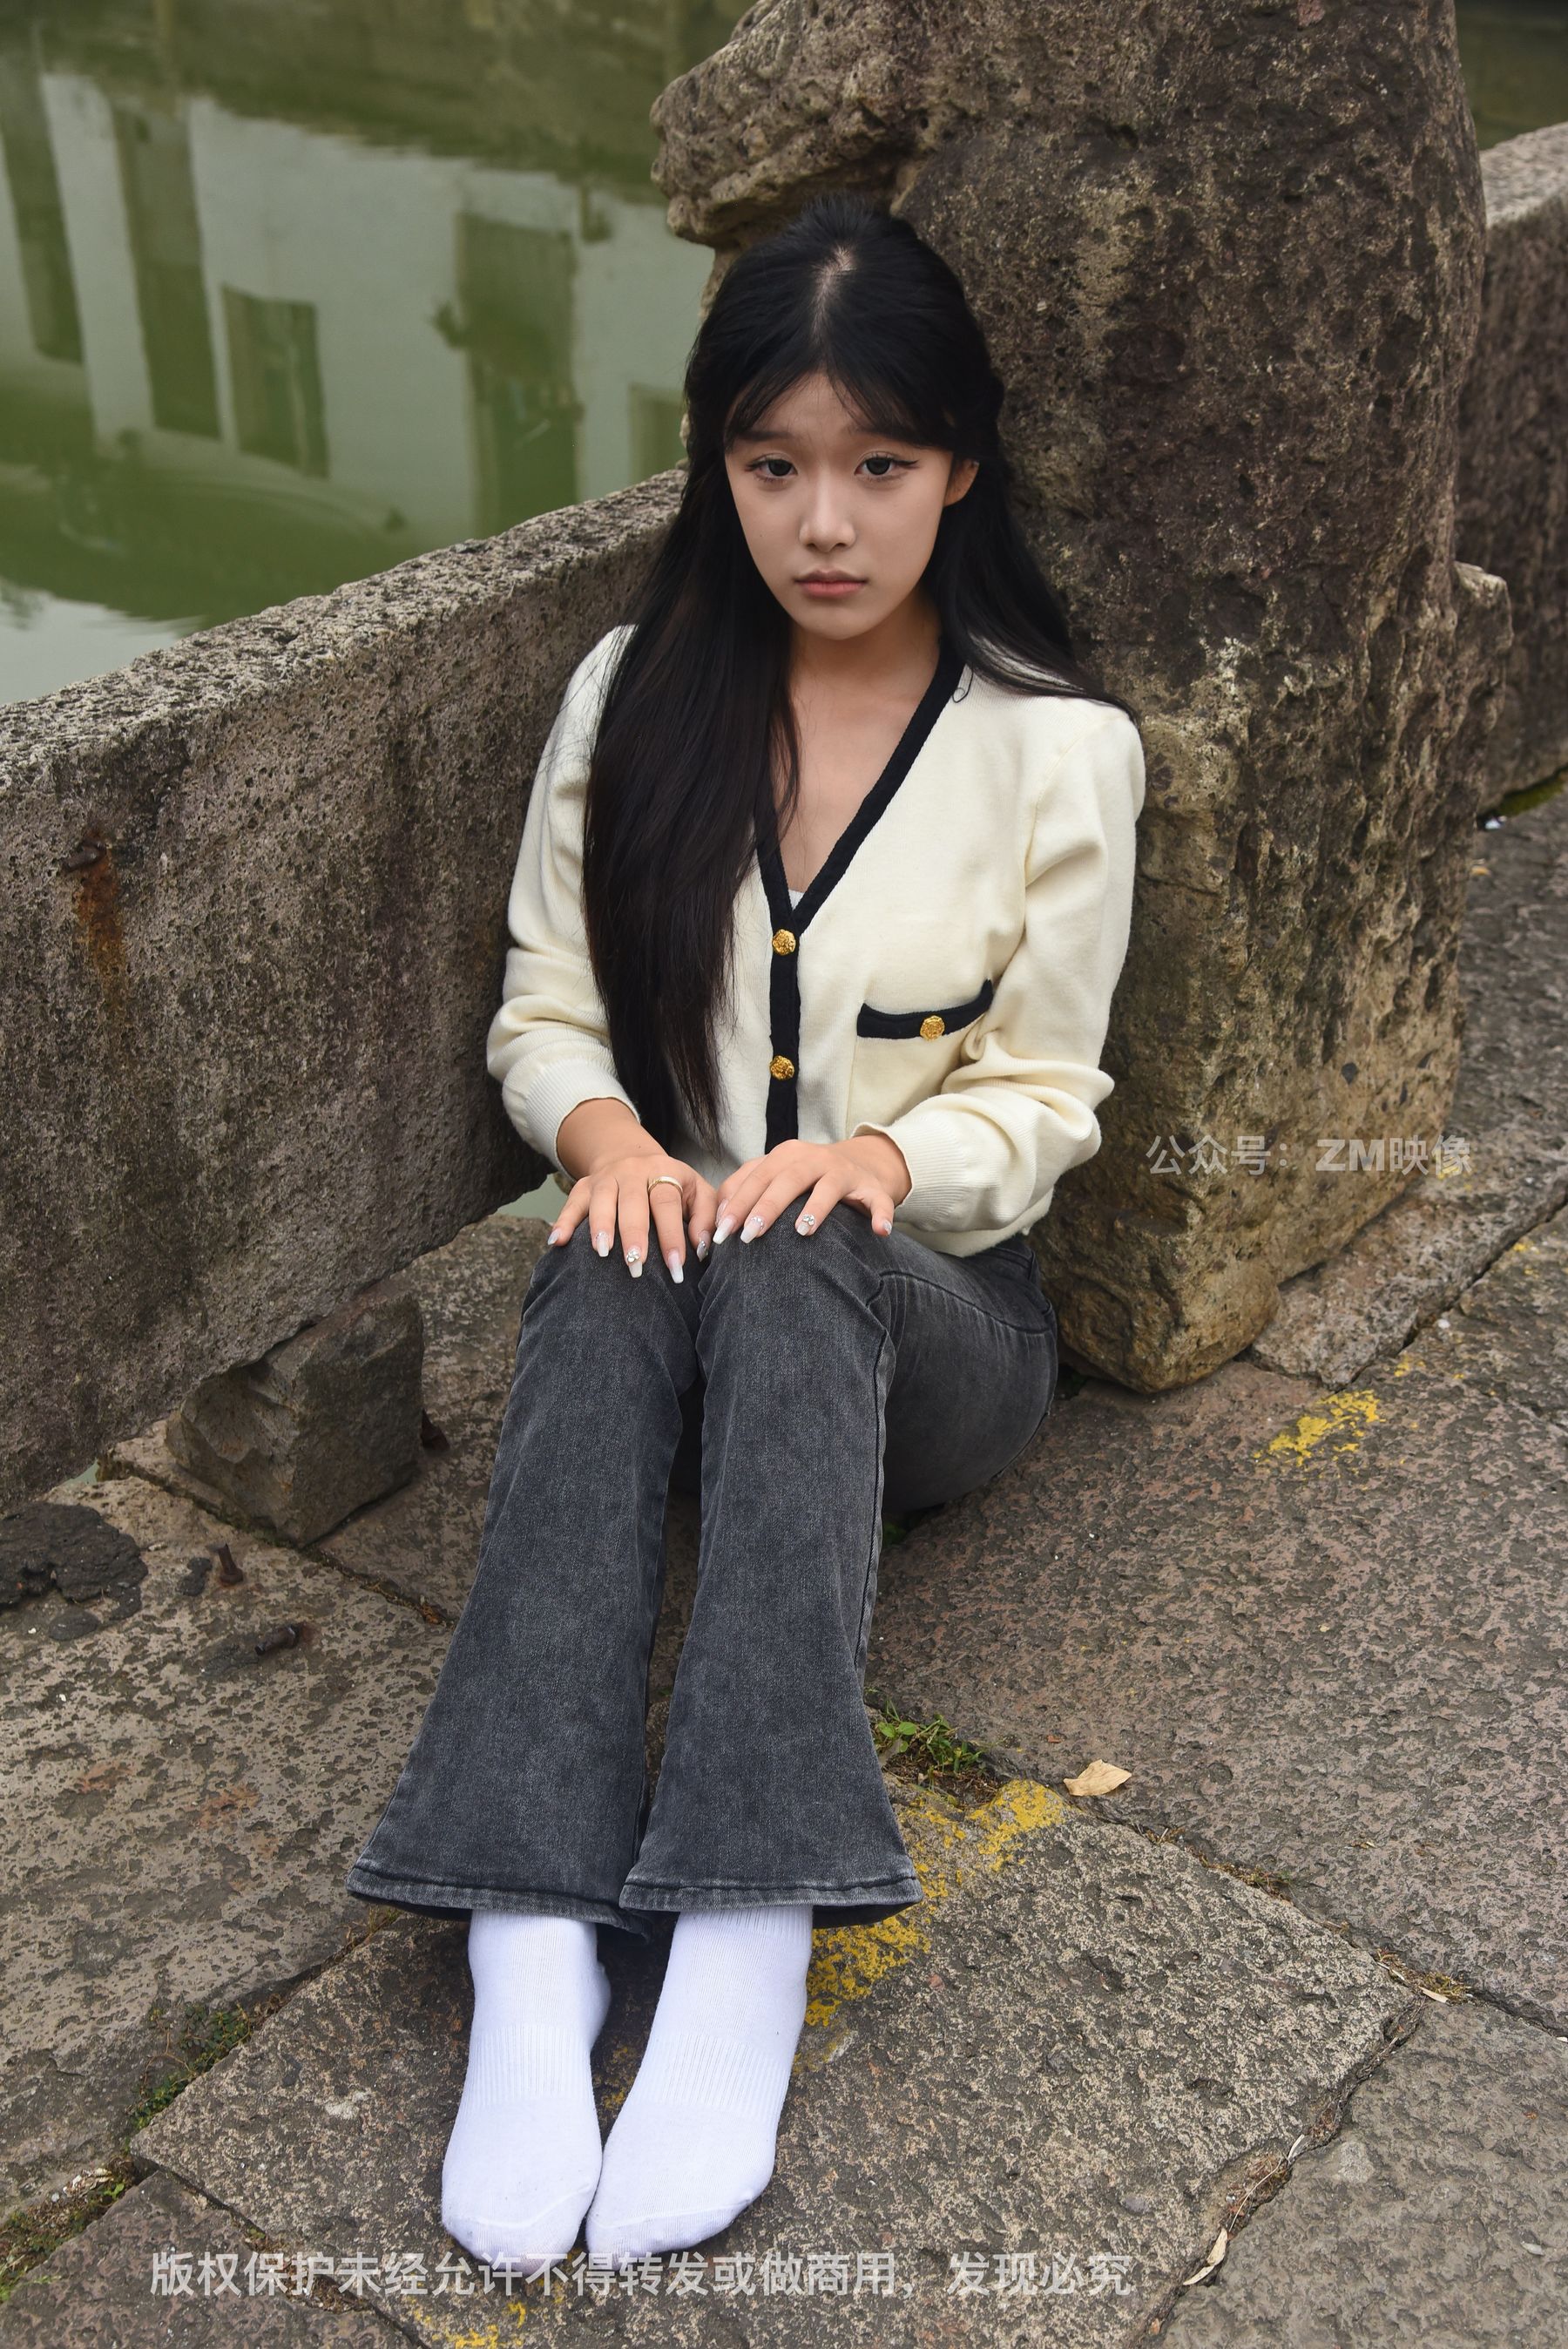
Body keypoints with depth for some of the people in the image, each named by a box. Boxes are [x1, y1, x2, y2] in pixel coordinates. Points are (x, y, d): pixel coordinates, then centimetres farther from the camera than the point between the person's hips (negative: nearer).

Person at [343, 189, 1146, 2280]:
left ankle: (750, 1950, -46)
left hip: (931, 1314, -1)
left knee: (794, 1265, -38)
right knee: (610, 1268, -36)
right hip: (674, 1274, 2)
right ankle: (531, 1956, -46)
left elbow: (1039, 1106, -1)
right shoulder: (635, 698, 4)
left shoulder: (1060, 749, -3)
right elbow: (543, 1011, 7)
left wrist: (878, 1158, -23)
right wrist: (605, 1126, -17)